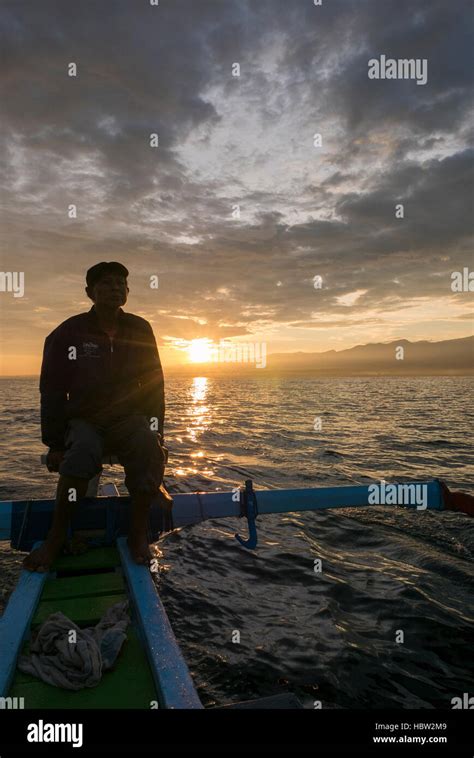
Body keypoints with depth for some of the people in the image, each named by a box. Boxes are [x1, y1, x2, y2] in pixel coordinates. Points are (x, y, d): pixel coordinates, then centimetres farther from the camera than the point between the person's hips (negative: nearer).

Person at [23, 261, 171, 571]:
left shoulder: (140, 330, 3)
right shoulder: (69, 333, -4)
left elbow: (154, 386, 5)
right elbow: (52, 392, -3)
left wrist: (156, 432, -3)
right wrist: (54, 444, -7)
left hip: (129, 417, 2)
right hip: (84, 419, -1)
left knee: (148, 449, -30)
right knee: (83, 451, -35)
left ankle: (139, 533, -19)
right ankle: (57, 537, -21)